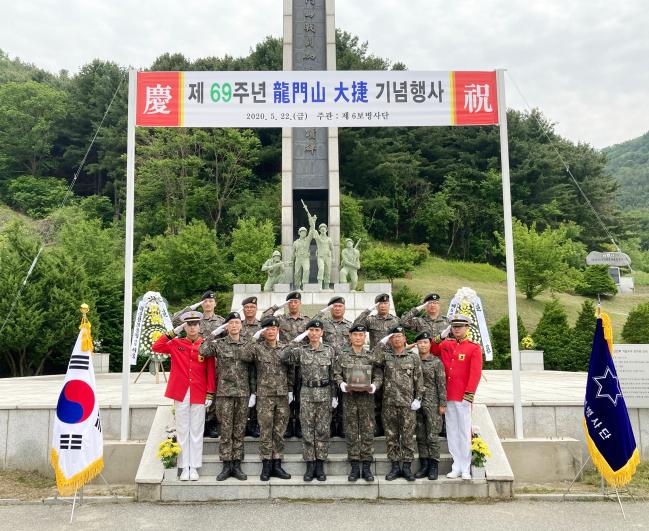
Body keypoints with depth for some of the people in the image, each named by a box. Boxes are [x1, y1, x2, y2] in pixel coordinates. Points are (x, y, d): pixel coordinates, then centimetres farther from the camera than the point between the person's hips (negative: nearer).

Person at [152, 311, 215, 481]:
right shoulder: (176, 344, 4)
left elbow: (211, 371, 0)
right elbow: (156, 347, -8)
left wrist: (210, 394, -5)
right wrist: (173, 332, -9)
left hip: (199, 395, -1)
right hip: (181, 394, 1)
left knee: (196, 431, 6)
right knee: (182, 431, 7)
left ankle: (194, 467, 14)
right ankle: (184, 467, 14)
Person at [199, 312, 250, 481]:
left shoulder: (248, 345, 8)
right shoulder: (219, 343, 1)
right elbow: (203, 351, -14)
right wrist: (213, 334, -6)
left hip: (243, 393, 2)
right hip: (224, 392, -2)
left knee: (239, 431, 7)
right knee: (226, 430, 2)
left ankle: (237, 465, 14)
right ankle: (226, 466, 10)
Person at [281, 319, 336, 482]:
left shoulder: (330, 350, 3)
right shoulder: (301, 350, 2)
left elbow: (334, 375, 5)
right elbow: (284, 357, -16)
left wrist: (334, 395, 2)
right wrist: (296, 341, -19)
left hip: (325, 393, 0)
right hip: (307, 394, 0)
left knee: (322, 430, 3)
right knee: (307, 431, 2)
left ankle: (320, 466, 12)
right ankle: (310, 466, 11)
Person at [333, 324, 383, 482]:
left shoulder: (371, 355, 5)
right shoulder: (342, 355, 4)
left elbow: (378, 375, 4)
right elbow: (336, 374, 4)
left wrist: (374, 385, -15)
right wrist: (342, 384, -14)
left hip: (367, 397, 0)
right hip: (349, 398, 0)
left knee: (368, 432, 1)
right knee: (351, 433, 4)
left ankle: (366, 467, 10)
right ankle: (355, 467, 13)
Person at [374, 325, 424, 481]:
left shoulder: (413, 357, 4)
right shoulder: (386, 356, 8)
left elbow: (419, 380, 3)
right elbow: (373, 359, -13)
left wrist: (418, 399, -4)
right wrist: (382, 343, -6)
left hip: (408, 404, -2)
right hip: (389, 403, 2)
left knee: (408, 437, 2)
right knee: (391, 437, 6)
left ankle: (407, 467, 12)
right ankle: (395, 466, 16)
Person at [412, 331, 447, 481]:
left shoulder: (436, 362, -3)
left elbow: (442, 384, -5)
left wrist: (442, 404, -8)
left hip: (432, 404, -4)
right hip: (417, 403, 4)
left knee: (432, 436, -2)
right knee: (420, 437, 8)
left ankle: (433, 466, 8)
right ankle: (424, 465, 17)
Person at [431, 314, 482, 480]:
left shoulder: (474, 348, -2)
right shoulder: (445, 345, 11)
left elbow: (475, 373, -8)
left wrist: (469, 395, -16)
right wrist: (440, 337, 4)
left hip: (463, 397, -4)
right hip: (448, 396, 4)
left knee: (464, 432, 1)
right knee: (451, 433, 8)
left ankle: (466, 469, 9)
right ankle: (456, 467, 16)